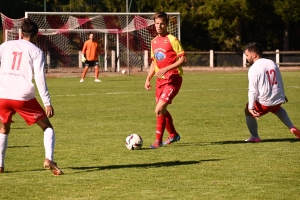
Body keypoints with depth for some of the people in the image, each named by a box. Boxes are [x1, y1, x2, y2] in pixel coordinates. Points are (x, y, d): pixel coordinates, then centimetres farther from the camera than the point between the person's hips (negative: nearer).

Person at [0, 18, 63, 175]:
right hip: (24, 97, -3)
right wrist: (47, 103, -6)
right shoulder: (36, 51, 3)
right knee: (47, 127, 10)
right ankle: (49, 160, -10)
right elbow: (40, 78, -6)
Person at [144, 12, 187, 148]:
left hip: (172, 79, -8)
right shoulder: (154, 42, 11)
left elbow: (183, 59, -16)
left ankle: (158, 141, -8)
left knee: (159, 110, -16)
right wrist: (148, 78, 12)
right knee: (162, 110, 16)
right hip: (160, 80, 8)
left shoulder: (172, 40, -11)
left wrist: (167, 68, -24)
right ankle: (173, 135, 37)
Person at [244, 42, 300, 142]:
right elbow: (280, 82, 17)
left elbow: (253, 90, -18)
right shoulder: (272, 63, 7)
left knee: (248, 112, 17)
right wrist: (283, 95, 32)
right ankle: (292, 128, 28)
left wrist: (250, 107, -19)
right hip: (277, 99, 7)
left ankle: (255, 137, 18)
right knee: (277, 109, 39)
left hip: (264, 102, -7)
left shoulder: (253, 69, -14)